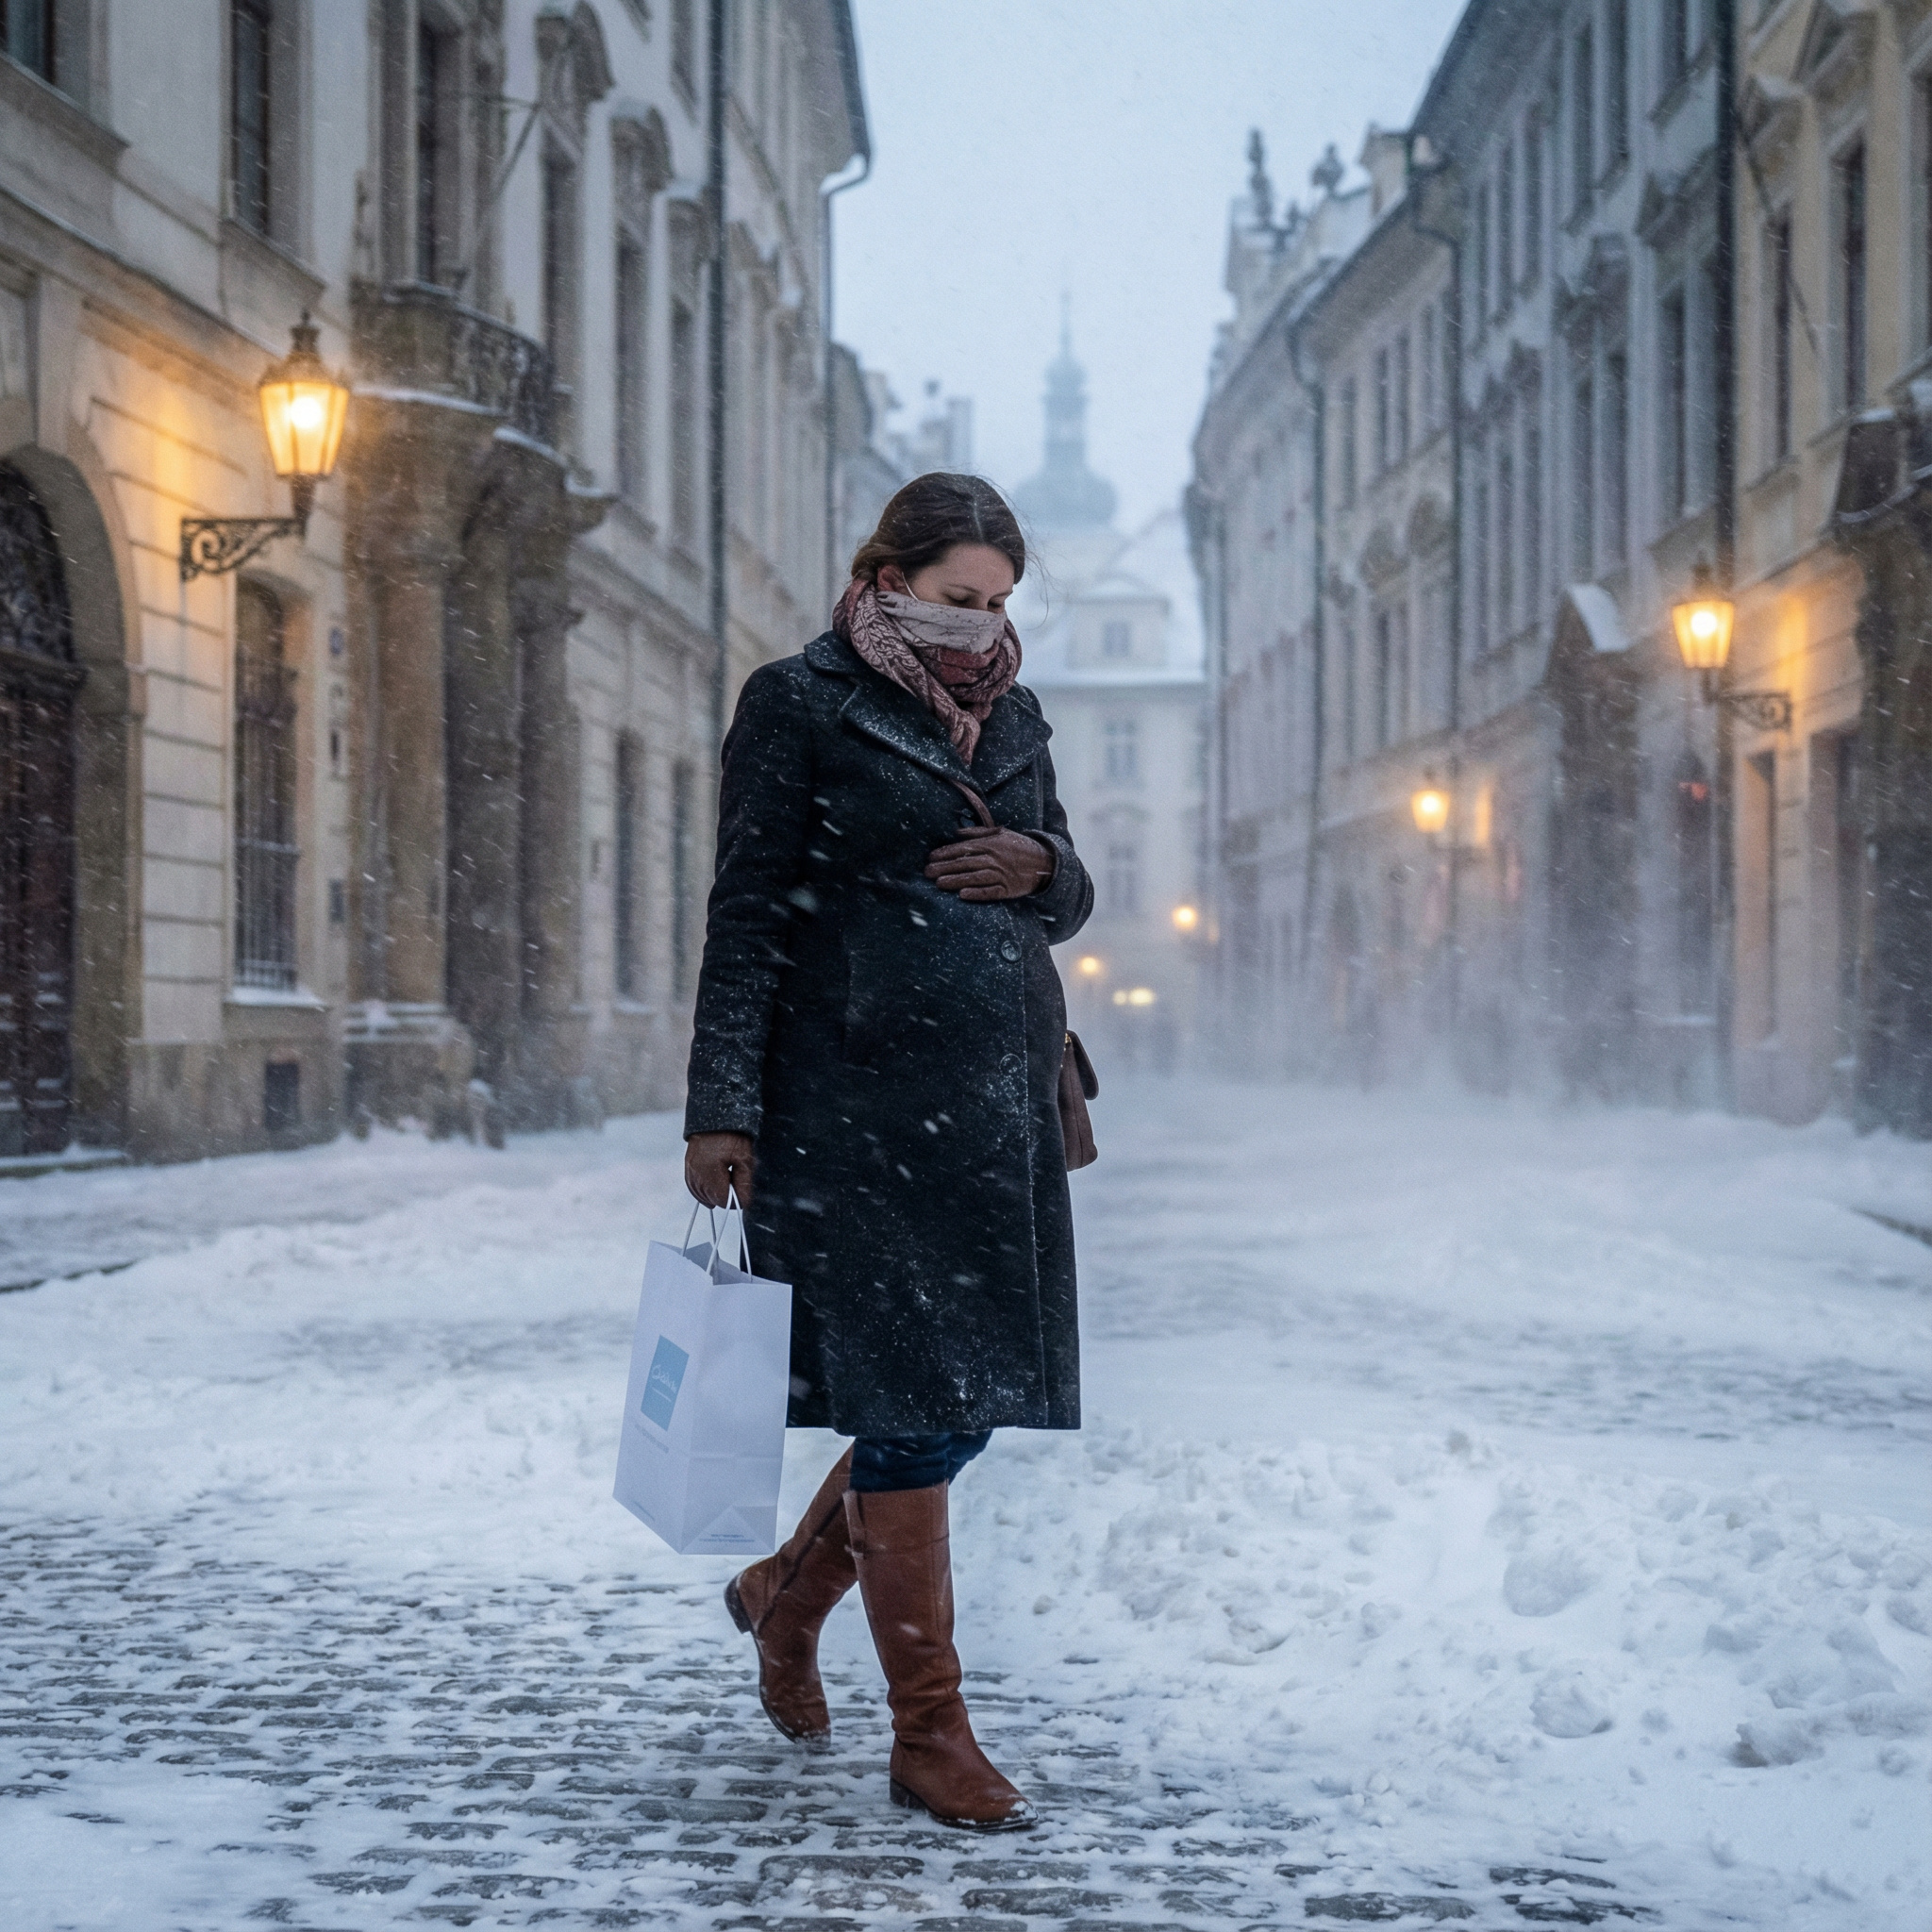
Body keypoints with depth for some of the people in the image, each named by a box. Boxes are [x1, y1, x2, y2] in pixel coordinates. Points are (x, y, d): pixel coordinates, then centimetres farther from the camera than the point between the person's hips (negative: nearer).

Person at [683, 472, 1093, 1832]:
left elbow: (1069, 902, 22)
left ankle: (789, 1592, 33)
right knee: (915, 1405, -5)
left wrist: (1044, 869, -3)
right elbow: (749, 911, -5)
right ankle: (930, 1738, 6)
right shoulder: (800, 704, -1)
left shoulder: (1010, 715, 16)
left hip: (996, 1096, 6)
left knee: (979, 1388, 7)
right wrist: (723, 1106, -10)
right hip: (858, 1100, -6)